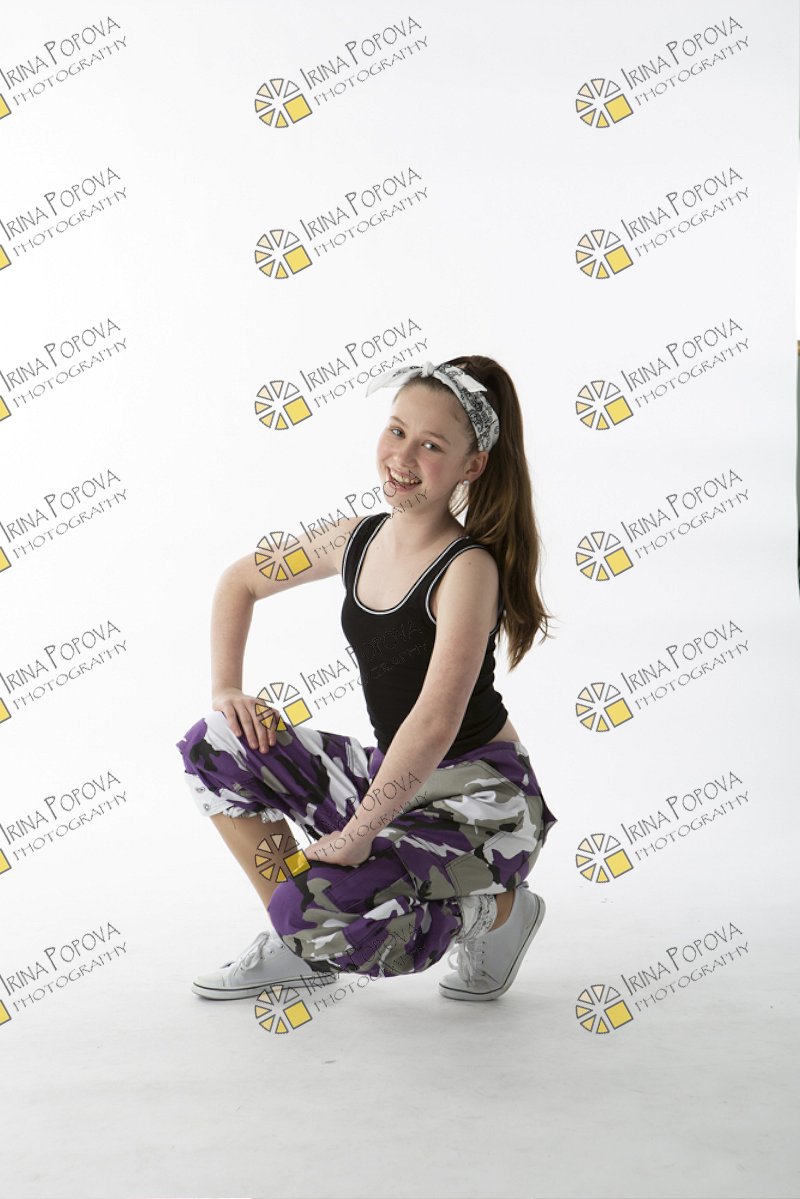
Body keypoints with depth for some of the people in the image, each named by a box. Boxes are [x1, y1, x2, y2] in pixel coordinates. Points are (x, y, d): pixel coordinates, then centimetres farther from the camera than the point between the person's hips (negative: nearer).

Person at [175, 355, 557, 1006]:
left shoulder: (468, 568, -20)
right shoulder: (358, 538, 2)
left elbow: (436, 722, -29)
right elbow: (239, 581, 17)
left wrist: (356, 835, -28)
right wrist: (226, 688, 3)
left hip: (481, 800, -7)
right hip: (394, 777, 7)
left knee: (312, 906, -26)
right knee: (215, 743, -4)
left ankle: (490, 909, 0)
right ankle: (297, 947, 8)